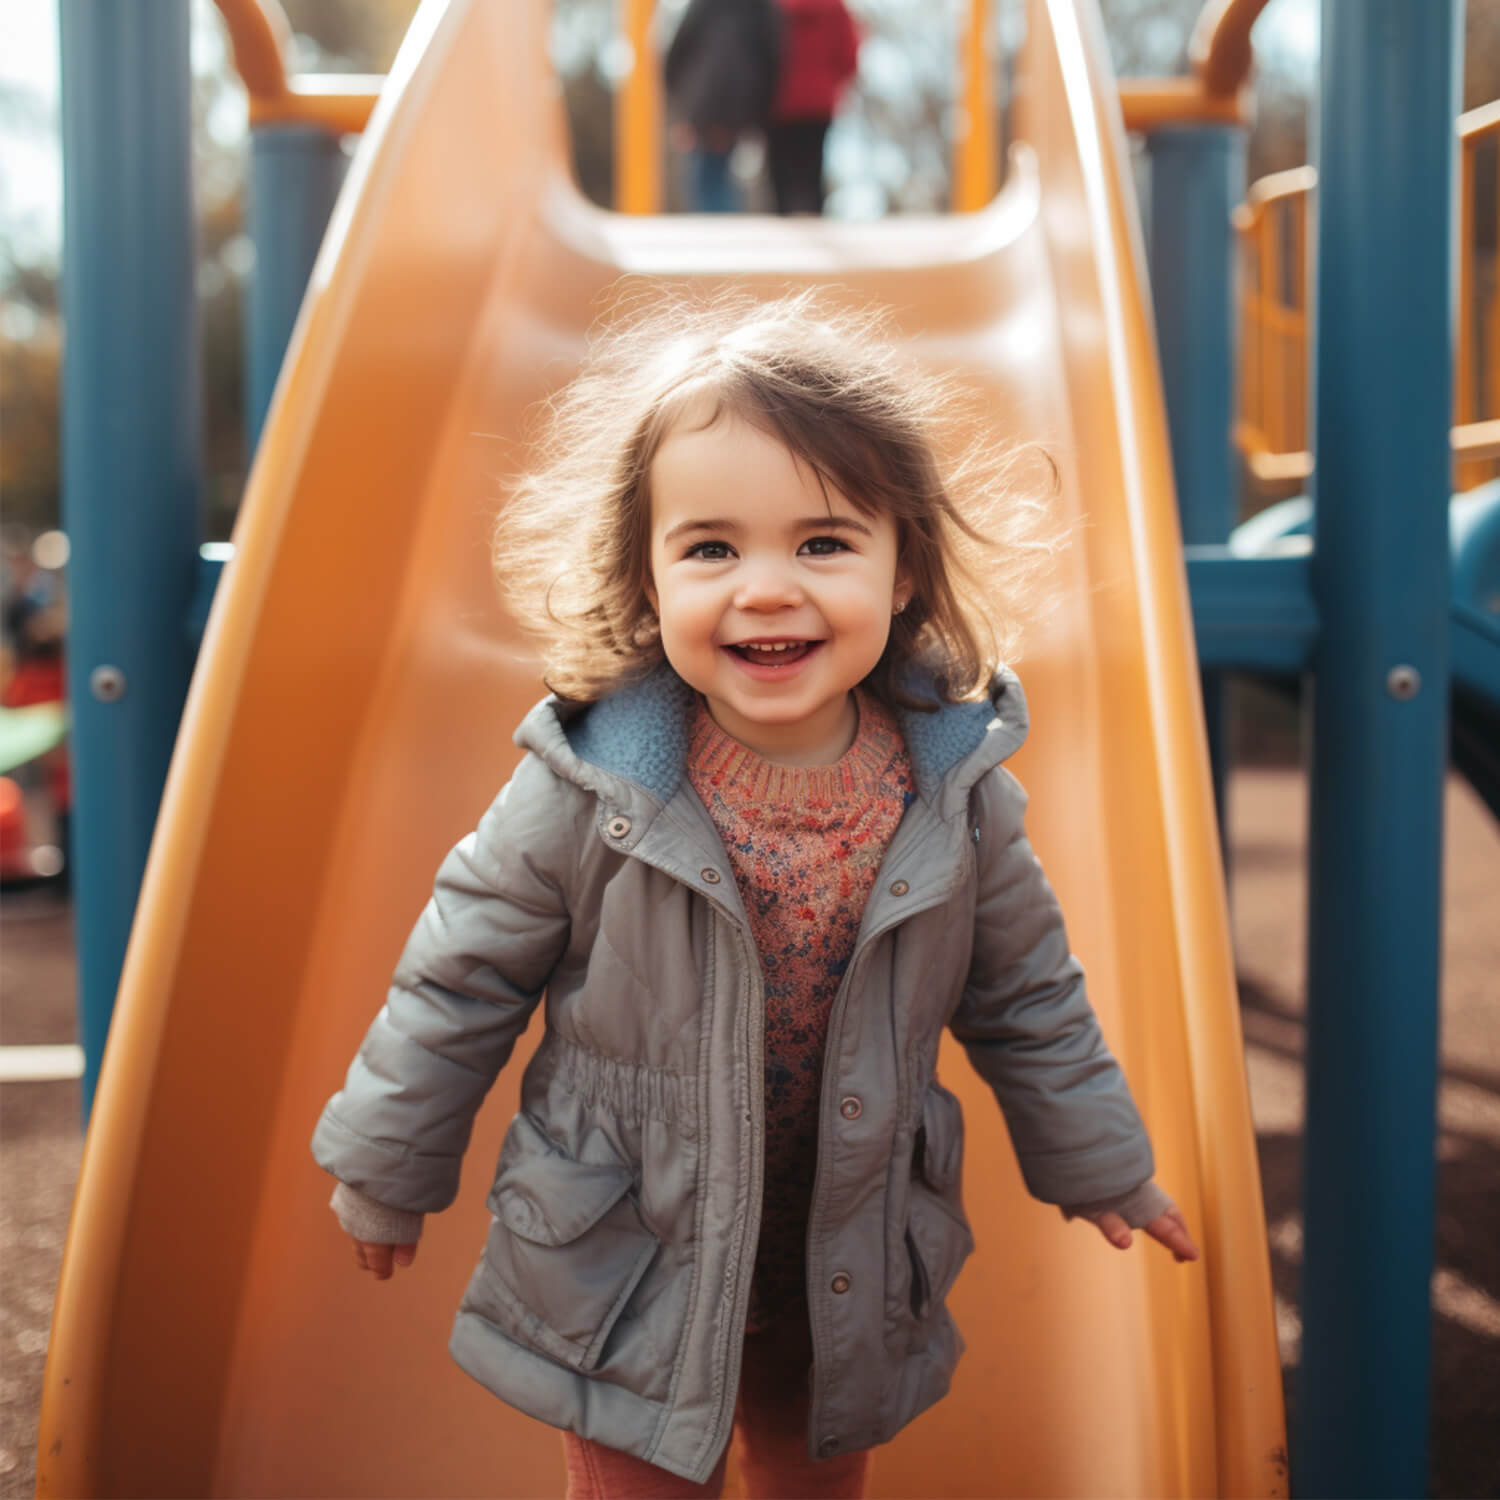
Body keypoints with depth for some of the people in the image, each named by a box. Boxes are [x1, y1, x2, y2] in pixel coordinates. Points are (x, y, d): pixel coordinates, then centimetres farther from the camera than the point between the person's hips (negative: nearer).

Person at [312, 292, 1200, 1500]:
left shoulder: (959, 791, -14)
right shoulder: (586, 791, -22)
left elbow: (1027, 999, 2)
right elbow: (460, 985, -8)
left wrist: (1100, 1166, 13)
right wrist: (389, 1172, 2)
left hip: (850, 1274, 3)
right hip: (627, 1267, -3)